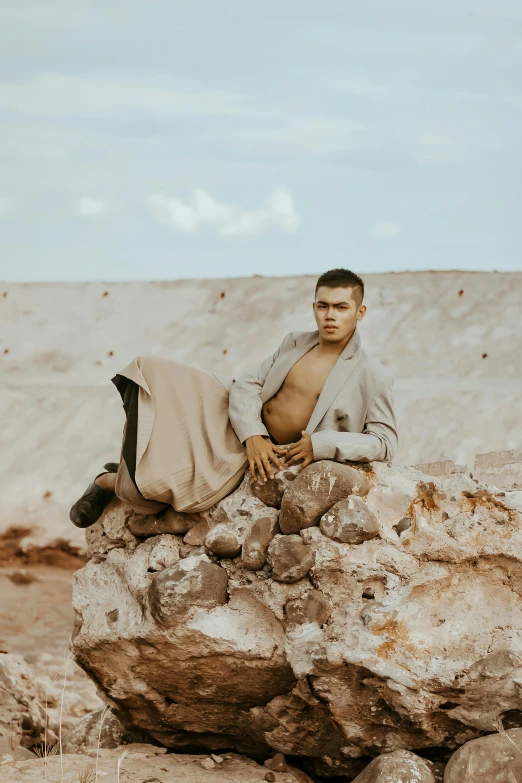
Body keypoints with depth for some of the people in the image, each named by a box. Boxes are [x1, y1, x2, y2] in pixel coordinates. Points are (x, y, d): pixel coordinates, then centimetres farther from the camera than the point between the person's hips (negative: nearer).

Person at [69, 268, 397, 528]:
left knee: (189, 486, -29)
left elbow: (385, 441, -15)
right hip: (237, 420, 5)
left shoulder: (372, 375, -12)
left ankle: (115, 482, 2)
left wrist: (320, 444, -25)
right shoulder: (297, 342, 4)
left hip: (273, 451, -5)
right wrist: (253, 436, -17)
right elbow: (247, 383, 2)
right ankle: (139, 466, 6)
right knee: (152, 373, -11)